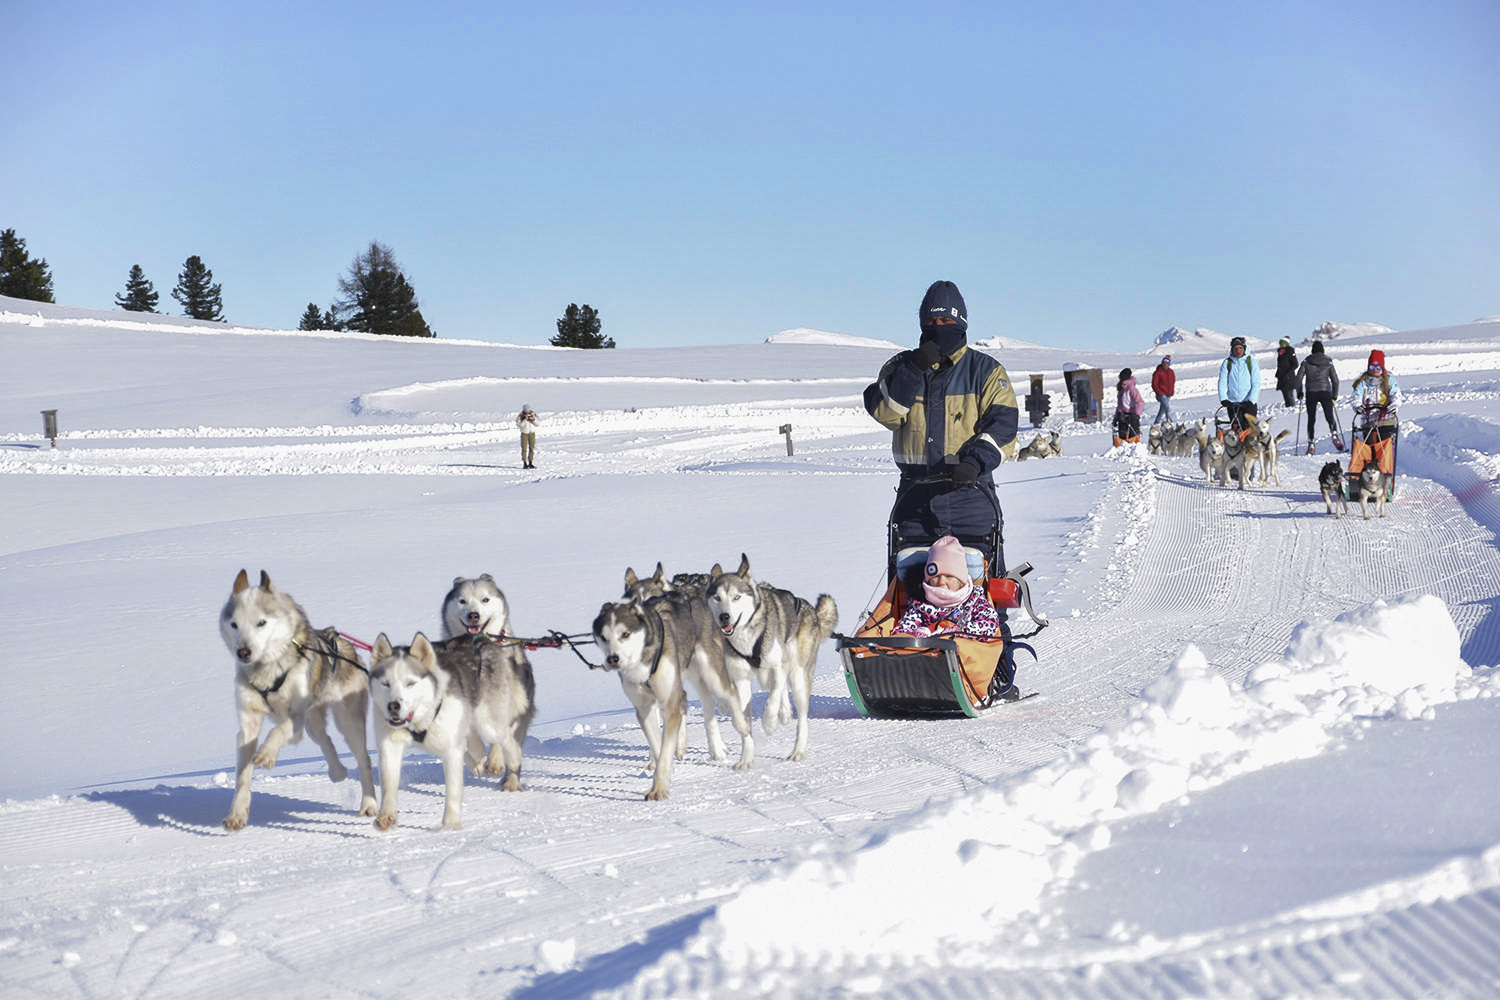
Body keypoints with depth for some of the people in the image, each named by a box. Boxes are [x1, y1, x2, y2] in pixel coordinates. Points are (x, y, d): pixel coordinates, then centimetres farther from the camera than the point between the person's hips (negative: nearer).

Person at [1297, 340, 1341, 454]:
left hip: (1311, 392, 0)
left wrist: (1299, 392, 13)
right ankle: (1334, 435, -23)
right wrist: (1334, 396, 14)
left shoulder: (1306, 362, 6)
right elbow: (1335, 380, 7)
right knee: (1329, 417, 3)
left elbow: (1299, 377, 3)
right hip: (1325, 392, 0)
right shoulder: (1328, 363, 8)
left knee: (1311, 419, 7)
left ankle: (1311, 443, 0)